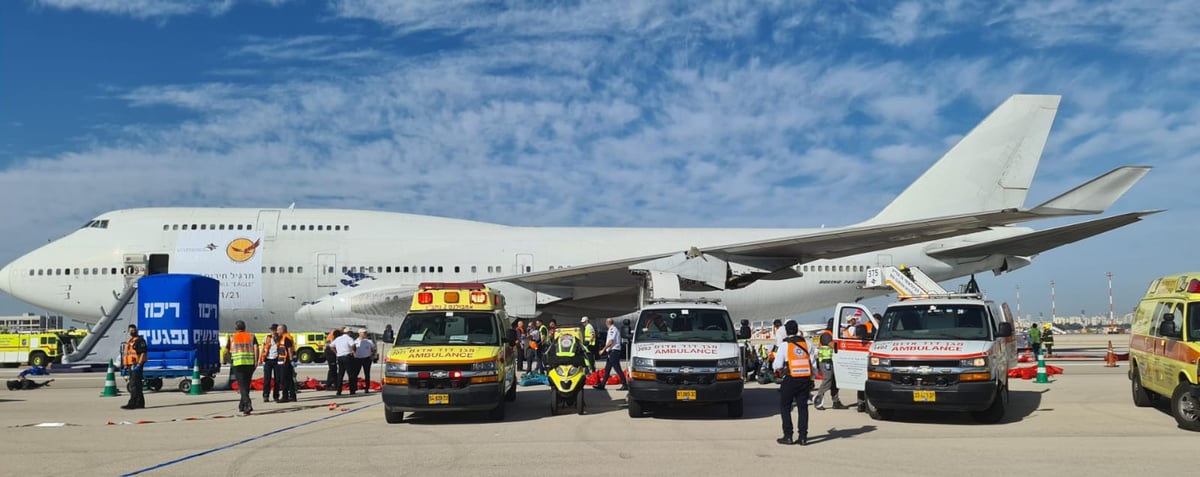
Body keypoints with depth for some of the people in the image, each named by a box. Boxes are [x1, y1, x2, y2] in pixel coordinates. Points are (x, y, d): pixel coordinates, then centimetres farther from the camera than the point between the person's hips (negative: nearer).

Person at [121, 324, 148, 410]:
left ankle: (132, 404, -14)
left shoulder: (140, 341, -8)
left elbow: (143, 353, -16)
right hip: (131, 366, 10)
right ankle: (140, 403, 13)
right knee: (136, 386, 10)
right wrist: (125, 366, 17)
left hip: (136, 365, -9)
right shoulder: (129, 342, 21)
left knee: (134, 385, -12)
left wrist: (138, 365, -22)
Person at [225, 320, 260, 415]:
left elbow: (226, 352, 8)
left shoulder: (232, 337, 11)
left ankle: (248, 405, -23)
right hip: (250, 363, 2)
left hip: (237, 364, -2)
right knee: (246, 385, 16)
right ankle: (242, 406, 27)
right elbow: (256, 348, -3)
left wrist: (230, 360, 25)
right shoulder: (251, 337, 13)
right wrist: (256, 361, -4)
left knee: (242, 386, -4)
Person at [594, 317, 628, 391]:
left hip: (614, 351, -11)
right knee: (607, 369, 12)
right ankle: (602, 385, 16)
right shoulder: (613, 329, 18)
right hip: (612, 352, 11)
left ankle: (625, 385, -6)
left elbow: (610, 342, -21)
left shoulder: (612, 329, -14)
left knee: (617, 368, -8)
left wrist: (603, 350, -16)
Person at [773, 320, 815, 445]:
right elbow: (813, 363, 7)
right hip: (805, 379, 4)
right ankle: (803, 437, 7)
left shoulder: (785, 345, -6)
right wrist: (811, 379, 15)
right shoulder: (806, 343, 6)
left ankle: (788, 436, 4)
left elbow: (777, 365, -8)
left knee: (785, 407, 7)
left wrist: (779, 371, 14)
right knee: (803, 407, 9)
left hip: (791, 379, -4)